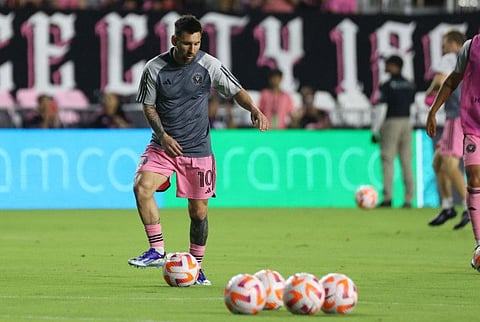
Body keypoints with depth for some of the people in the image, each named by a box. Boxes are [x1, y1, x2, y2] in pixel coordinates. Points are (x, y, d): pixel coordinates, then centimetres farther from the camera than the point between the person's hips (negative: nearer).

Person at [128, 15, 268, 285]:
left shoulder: (210, 66, -5)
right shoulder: (155, 68, -5)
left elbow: (237, 91, 3)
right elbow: (149, 106, 3)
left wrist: (255, 110, -16)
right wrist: (163, 135, -12)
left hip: (198, 149, 0)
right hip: (163, 145, 0)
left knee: (199, 211, 4)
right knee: (142, 187, -24)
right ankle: (158, 251, -16)